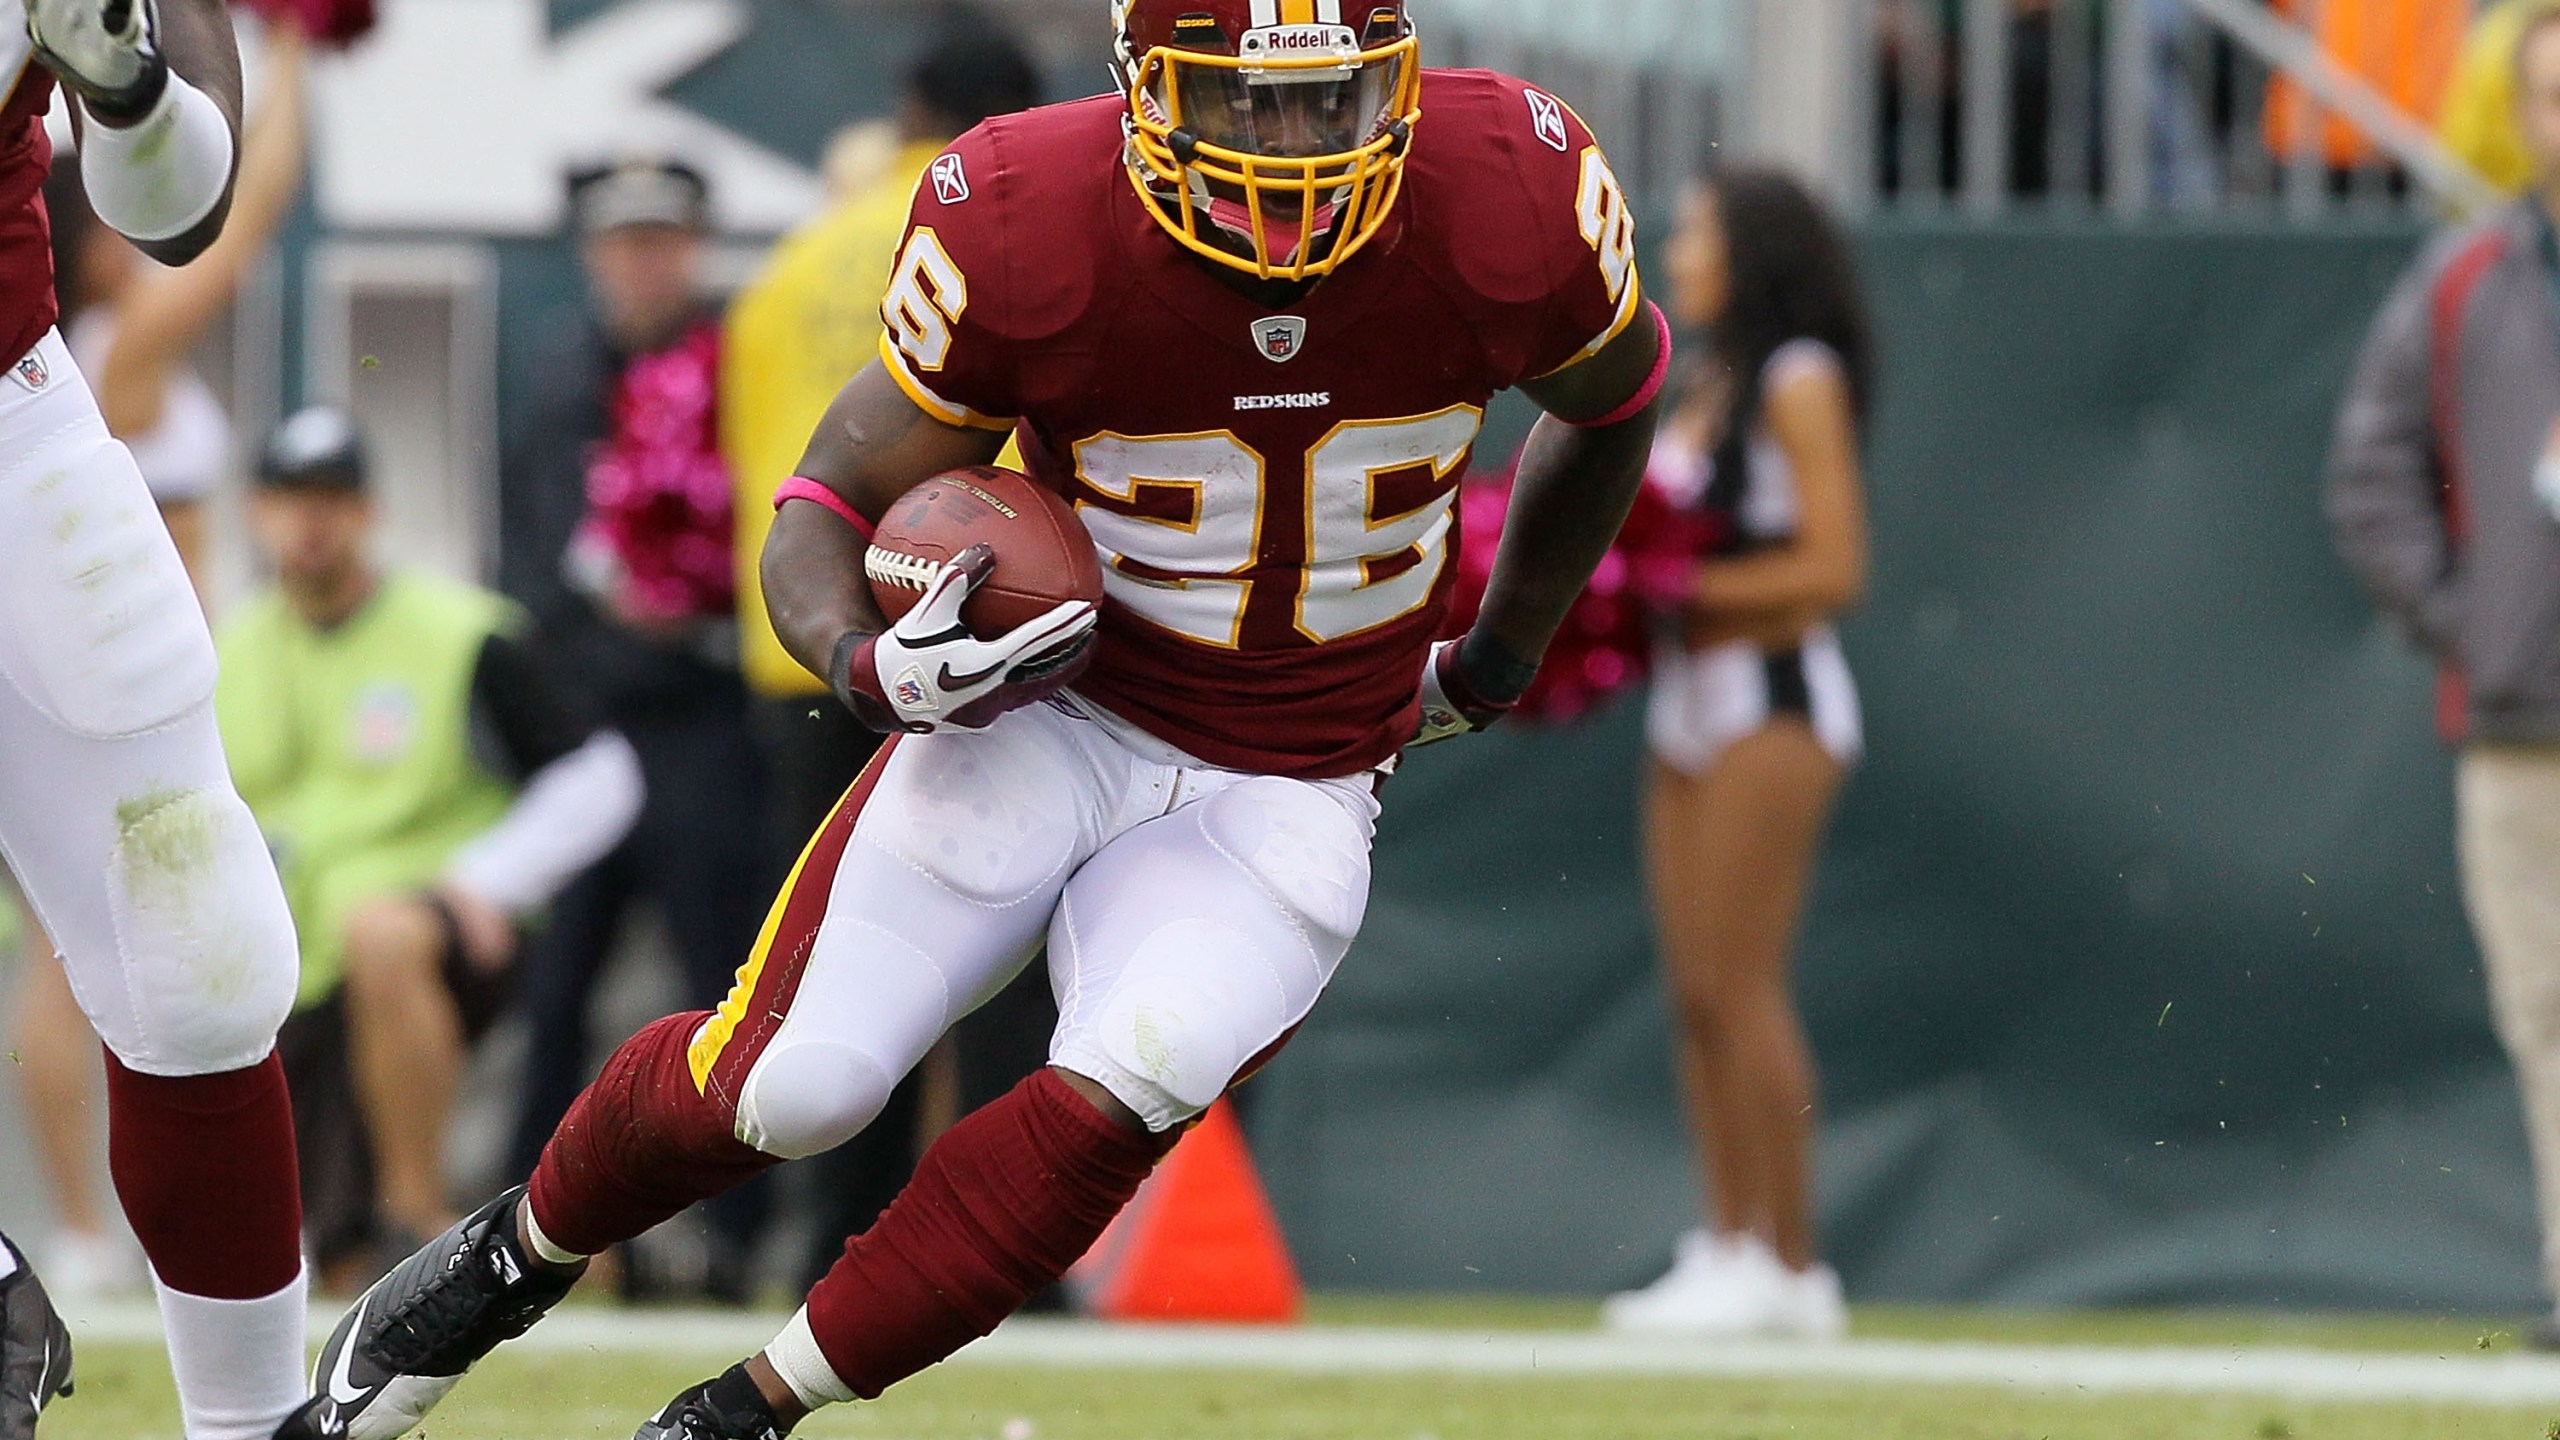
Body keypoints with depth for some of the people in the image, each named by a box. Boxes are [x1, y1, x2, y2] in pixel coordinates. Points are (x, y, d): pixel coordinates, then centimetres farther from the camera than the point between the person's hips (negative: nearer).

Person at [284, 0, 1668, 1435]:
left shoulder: (1508, 203, -18)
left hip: (1281, 803, 0)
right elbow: (831, 510, -8)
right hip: (1053, 711, 0)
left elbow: (1616, 399, 7)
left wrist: (1496, 664, 16)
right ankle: (520, 1252, 24)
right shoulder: (1033, 229, -20)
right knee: (783, 1085, -10)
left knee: (1114, 1102, -25)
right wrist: (874, 665, -30)